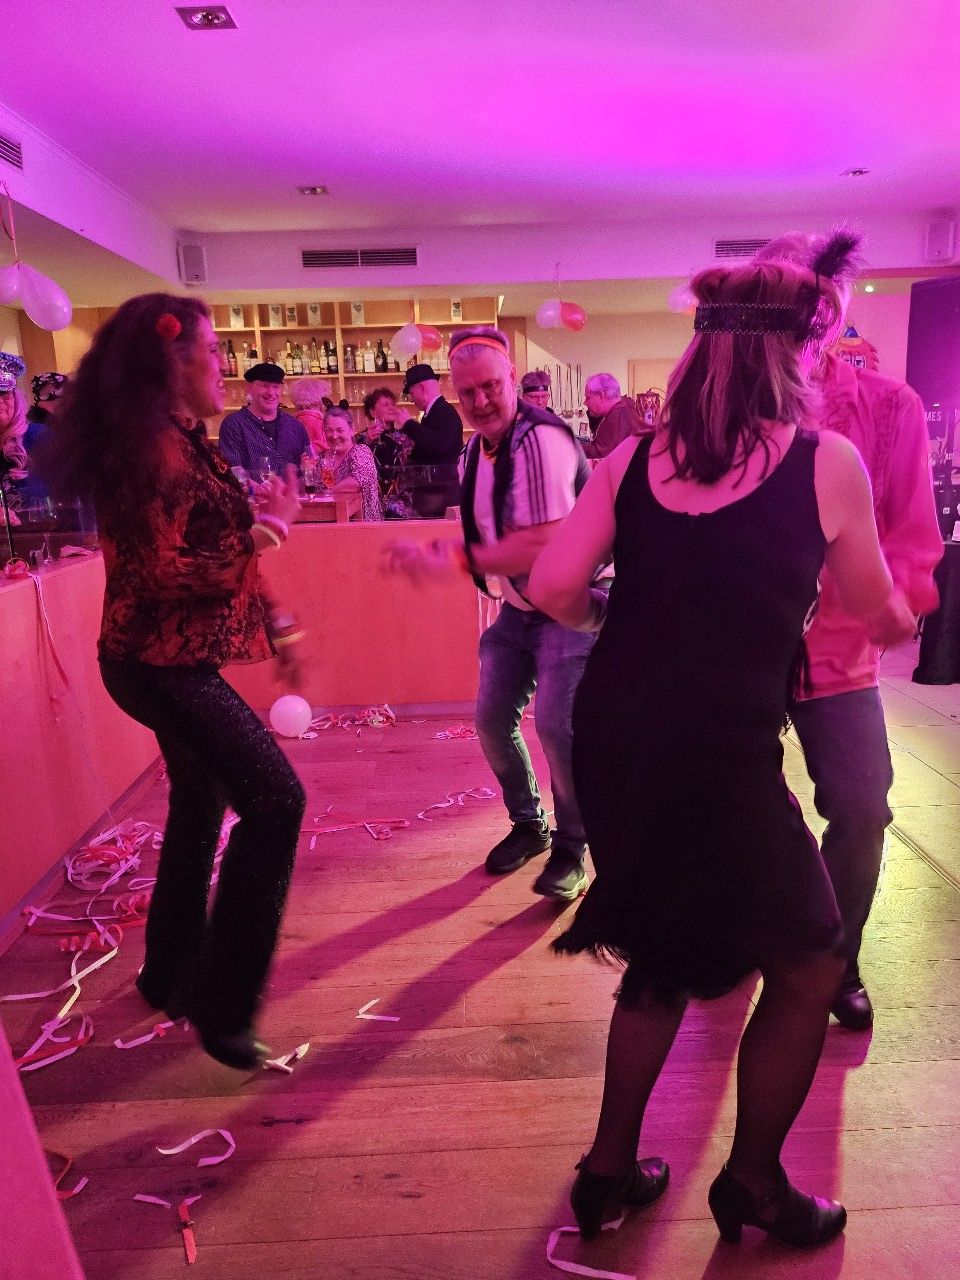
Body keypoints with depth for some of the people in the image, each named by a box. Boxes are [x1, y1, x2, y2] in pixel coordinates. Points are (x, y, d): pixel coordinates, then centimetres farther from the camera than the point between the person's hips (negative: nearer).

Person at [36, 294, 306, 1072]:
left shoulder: (181, 444, 13)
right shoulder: (153, 450, -18)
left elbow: (212, 553, 18)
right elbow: (157, 573, -24)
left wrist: (274, 622, 17)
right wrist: (261, 534, -16)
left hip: (176, 659, 11)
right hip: (160, 663, -11)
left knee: (201, 805, 19)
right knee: (274, 801, -15)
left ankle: (171, 974, 37)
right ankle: (221, 1004, -3)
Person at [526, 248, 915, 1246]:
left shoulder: (631, 460, 6)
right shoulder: (828, 462, -3)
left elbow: (552, 589, -2)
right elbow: (877, 614, 11)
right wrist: (899, 615, 34)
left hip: (610, 741, 6)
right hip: (720, 757, -5)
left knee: (664, 950, 27)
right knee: (807, 966, 20)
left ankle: (609, 1168, 38)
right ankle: (753, 1184, 36)